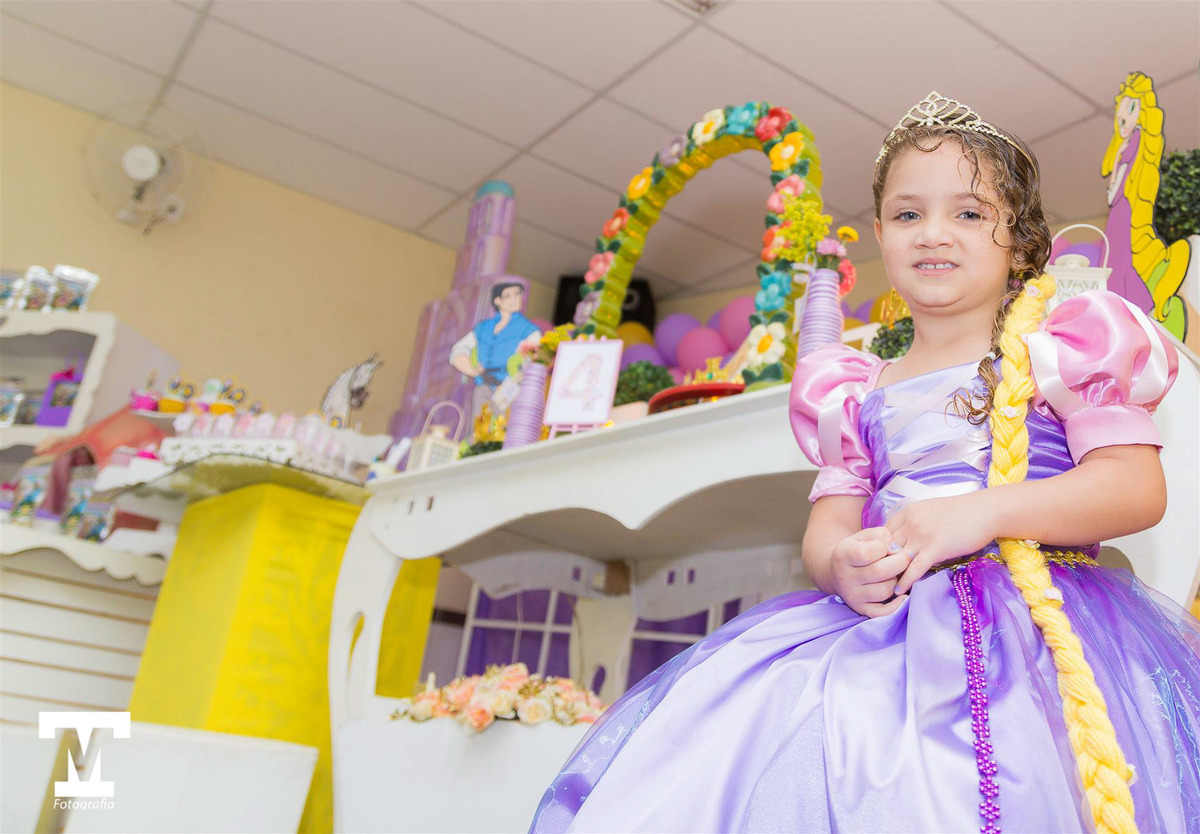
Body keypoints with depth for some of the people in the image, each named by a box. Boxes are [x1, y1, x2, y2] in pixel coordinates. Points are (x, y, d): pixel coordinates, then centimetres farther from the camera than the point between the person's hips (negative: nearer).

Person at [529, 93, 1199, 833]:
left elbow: (1140, 487, -2)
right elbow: (827, 525, 15)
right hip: (885, 621, 4)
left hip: (1038, 614, -3)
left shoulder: (1057, 352, 9)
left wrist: (984, 511, -16)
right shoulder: (854, 395, 20)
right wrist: (841, 565, -11)